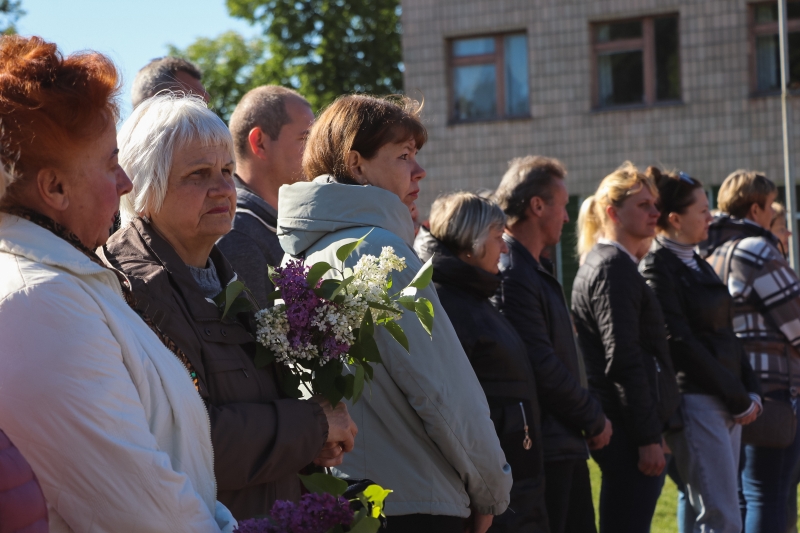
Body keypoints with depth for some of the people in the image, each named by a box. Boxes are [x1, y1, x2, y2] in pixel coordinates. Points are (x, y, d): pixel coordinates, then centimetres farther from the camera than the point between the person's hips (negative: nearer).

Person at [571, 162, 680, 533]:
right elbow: (624, 360, -19)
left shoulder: (603, 263, 19)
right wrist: (648, 438, -20)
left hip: (621, 428, 11)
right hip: (630, 431, -11)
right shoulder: (613, 268, -13)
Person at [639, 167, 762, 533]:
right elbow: (681, 344, -15)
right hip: (695, 403, -9)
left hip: (729, 404, 9)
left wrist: (751, 392, 5)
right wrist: (738, 398, -11)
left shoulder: (698, 265, 18)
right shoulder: (657, 267, -10)